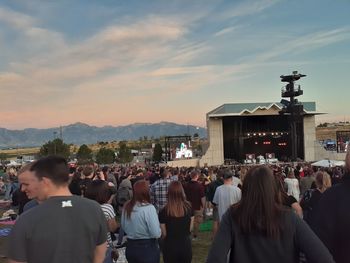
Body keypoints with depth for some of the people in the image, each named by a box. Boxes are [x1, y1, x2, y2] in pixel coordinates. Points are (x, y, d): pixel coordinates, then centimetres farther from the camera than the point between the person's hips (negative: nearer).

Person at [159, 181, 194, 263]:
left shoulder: (164, 211, -18)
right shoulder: (189, 207, -9)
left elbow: (164, 234, -8)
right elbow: (190, 228, 1)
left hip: (170, 246, -2)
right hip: (186, 244, 2)